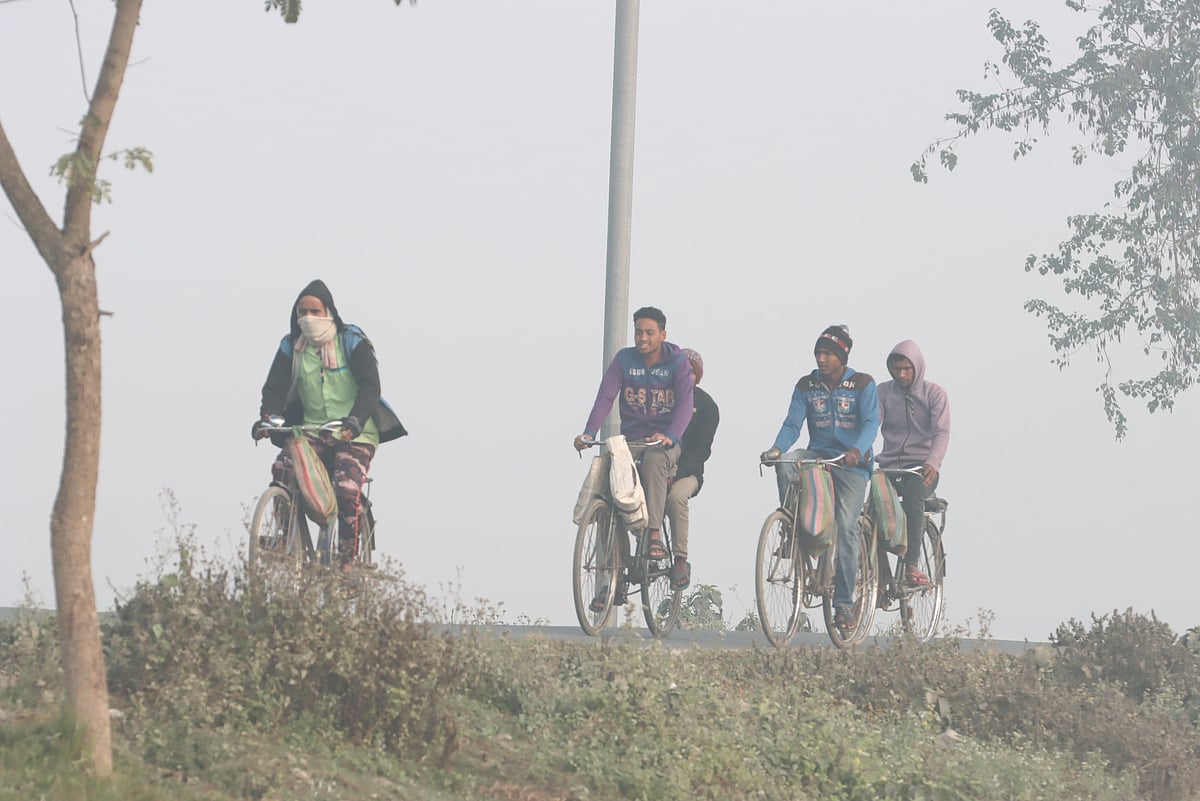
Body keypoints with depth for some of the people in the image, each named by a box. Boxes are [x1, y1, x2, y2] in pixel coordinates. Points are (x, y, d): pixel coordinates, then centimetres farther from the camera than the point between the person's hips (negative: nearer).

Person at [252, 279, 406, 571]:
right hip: (311, 431, 4)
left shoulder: (352, 342, -4)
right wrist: (266, 418, -22)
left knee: (347, 492, -25)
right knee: (282, 470, -25)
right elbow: (275, 388, 0)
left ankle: (347, 561, -12)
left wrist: (355, 421, -30)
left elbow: (370, 386, -12)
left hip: (355, 434, -4)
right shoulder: (291, 347, 6)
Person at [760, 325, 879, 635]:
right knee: (786, 464, -30)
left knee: (846, 525, -15)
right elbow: (792, 423, -2)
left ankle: (844, 603, -11)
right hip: (818, 455, 3)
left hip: (852, 462, -3)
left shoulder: (863, 385, -3)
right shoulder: (806, 386, 6)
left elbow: (871, 423, -15)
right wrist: (777, 448, -23)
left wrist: (857, 451, -35)